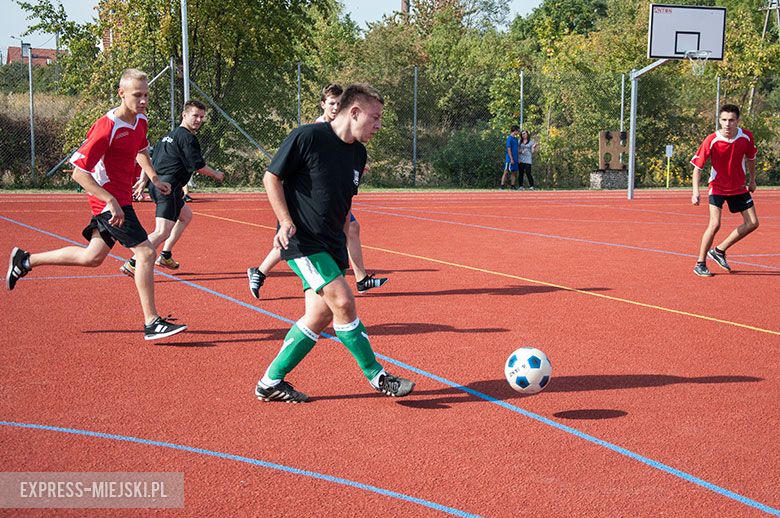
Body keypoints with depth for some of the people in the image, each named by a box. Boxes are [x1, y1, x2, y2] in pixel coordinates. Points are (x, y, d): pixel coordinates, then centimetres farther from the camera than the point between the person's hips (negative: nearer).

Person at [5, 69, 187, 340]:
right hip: (110, 200, -9)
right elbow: (79, 172, -22)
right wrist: (111, 201, -28)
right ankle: (152, 323, -7)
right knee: (146, 252, -13)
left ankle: (25, 260, 34)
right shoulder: (106, 127, -21)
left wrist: (154, 178, 14)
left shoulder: (141, 121, 5)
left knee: (92, 257, 18)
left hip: (120, 199, 9)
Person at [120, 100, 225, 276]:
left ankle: (165, 255, 24)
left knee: (186, 215, 29)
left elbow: (150, 158, 21)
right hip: (168, 187, -10)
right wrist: (215, 174, 6)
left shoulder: (169, 136, 21)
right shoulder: (188, 138, -8)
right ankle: (132, 264, -29)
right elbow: (198, 165, -10)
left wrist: (143, 180, 22)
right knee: (163, 232, -17)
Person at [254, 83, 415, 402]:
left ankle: (270, 383, 16)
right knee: (342, 301, -16)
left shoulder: (358, 153, 10)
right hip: (301, 241, -8)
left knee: (320, 316, 5)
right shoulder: (308, 137, -13)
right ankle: (377, 376, -2)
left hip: (331, 244, 8)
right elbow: (271, 177, -7)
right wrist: (286, 221, -16)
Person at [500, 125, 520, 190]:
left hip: (515, 159, 8)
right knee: (506, 172, -8)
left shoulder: (516, 139, 14)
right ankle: (502, 186, -7)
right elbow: (508, 149, -15)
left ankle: (513, 186, 13)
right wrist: (511, 159, -18)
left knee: (514, 172, 9)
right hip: (510, 160, -8)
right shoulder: (509, 138, -11)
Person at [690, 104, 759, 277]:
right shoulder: (711, 141, -21)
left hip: (739, 187, 5)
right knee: (715, 224, -19)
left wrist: (752, 180, 17)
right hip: (718, 186, -5)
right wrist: (696, 191, -26)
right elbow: (698, 166, -16)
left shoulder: (746, 137, -11)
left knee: (752, 223, 3)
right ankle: (700, 264, -5)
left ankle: (719, 251, 15)